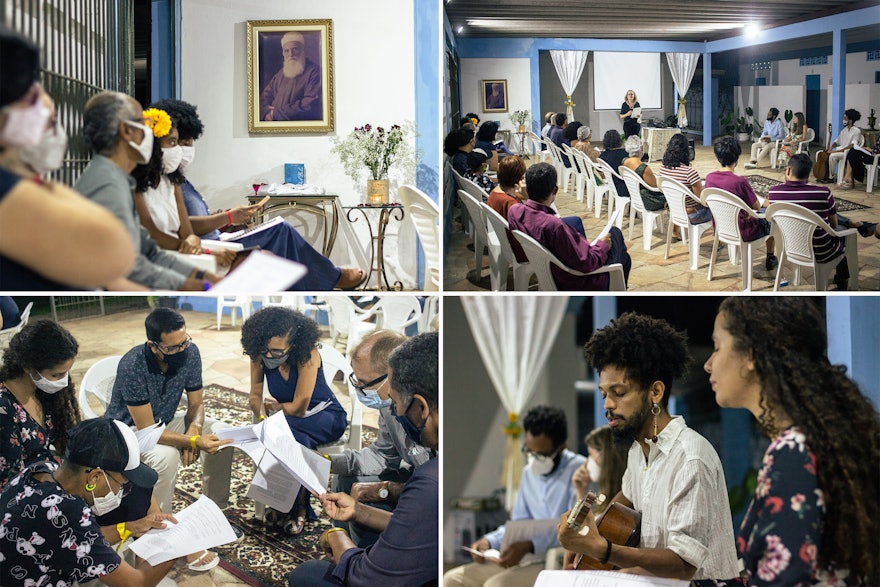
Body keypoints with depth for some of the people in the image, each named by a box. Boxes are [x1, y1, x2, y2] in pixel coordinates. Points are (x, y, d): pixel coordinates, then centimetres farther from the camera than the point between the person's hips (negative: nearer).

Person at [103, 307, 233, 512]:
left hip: (166, 421, 6)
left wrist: (194, 429, -26)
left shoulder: (190, 352, -17)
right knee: (166, 455, -35)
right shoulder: (132, 366, -34)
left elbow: (196, 403, -4)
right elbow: (147, 430, -31)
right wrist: (195, 442, -40)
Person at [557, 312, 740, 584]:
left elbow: (684, 564, -22)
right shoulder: (639, 447, 8)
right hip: (657, 579, 7)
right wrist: (589, 525, 9)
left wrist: (599, 549, -32)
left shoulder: (691, 459, -19)